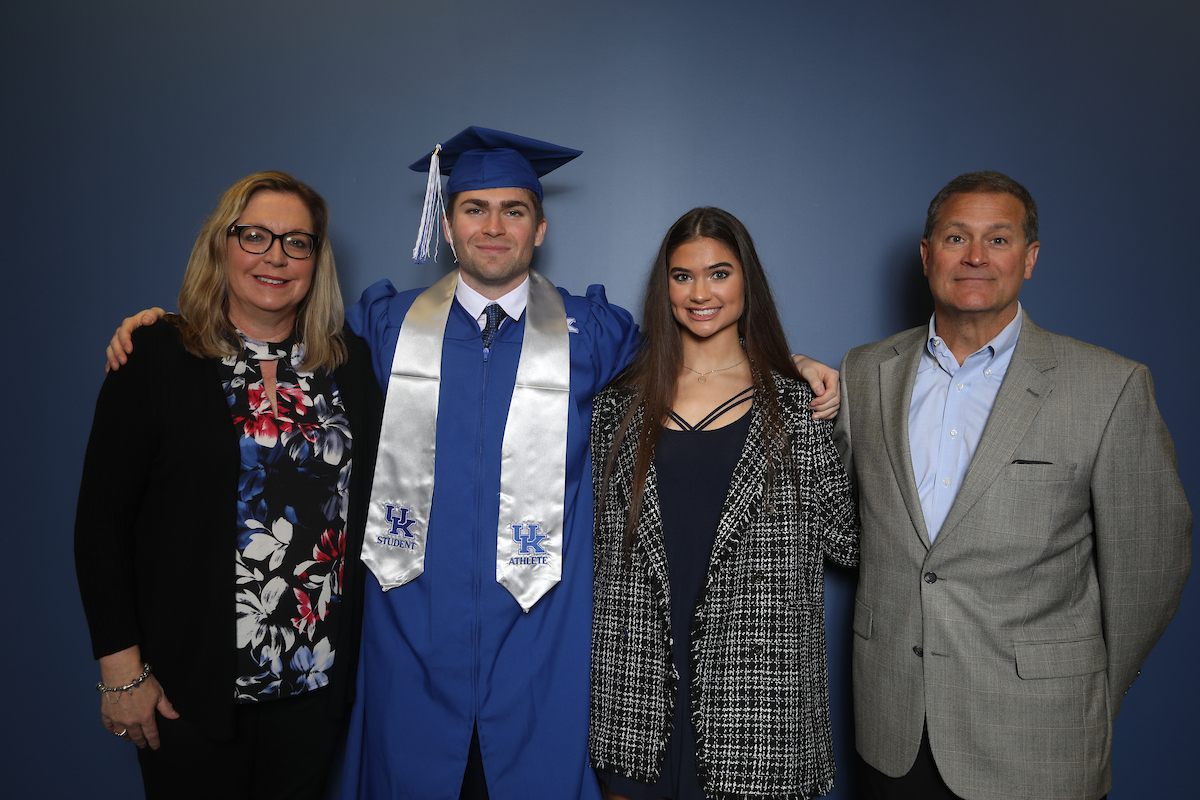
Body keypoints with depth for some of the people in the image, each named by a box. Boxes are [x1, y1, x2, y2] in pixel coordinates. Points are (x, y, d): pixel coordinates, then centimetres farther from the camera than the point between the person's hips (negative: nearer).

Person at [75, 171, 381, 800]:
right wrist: (120, 669, -8)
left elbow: (374, 499, 8)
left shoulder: (352, 364, 3)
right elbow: (101, 520, -5)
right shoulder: (157, 358, -6)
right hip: (191, 685, -2)